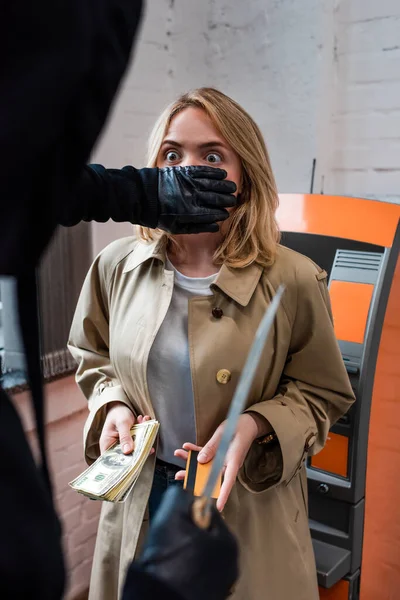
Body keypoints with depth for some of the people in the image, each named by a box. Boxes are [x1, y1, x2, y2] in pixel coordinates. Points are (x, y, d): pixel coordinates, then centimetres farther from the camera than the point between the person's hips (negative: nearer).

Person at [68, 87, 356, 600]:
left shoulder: (294, 281, -17)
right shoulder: (115, 265, -7)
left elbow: (322, 394, -5)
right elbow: (93, 359, 10)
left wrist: (253, 425, -22)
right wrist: (113, 405, -9)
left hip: (248, 508, -2)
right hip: (138, 498, 3)